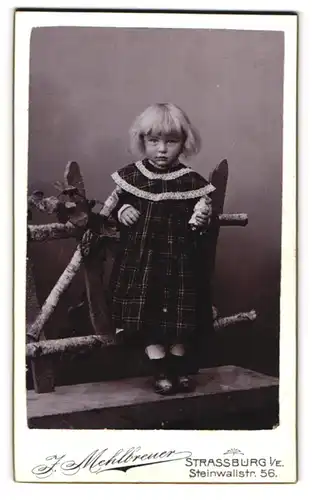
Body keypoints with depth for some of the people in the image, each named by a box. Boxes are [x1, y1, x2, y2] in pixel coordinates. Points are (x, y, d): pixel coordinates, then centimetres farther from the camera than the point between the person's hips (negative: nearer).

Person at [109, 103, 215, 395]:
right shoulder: (131, 176, 2)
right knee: (147, 314, 0)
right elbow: (118, 205, 14)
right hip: (140, 259, 1)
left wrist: (201, 220, -19)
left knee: (180, 314, 4)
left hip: (178, 261, -1)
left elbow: (199, 225, 3)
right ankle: (160, 368, 15)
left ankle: (180, 366, 24)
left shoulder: (191, 181, -2)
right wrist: (121, 212, -7)